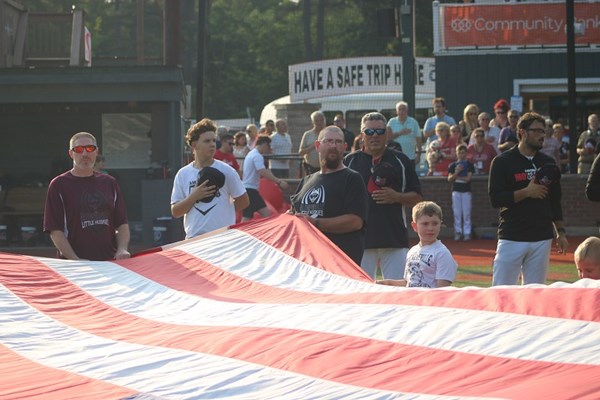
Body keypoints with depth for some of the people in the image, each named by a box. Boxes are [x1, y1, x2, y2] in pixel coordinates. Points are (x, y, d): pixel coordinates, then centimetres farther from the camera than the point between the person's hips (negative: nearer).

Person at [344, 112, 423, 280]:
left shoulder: (401, 161, 7)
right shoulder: (350, 161, 7)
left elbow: (417, 197, 8)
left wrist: (397, 197, -12)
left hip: (395, 239, 0)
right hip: (360, 239, 0)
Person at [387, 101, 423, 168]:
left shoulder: (413, 122, 3)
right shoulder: (392, 122, 4)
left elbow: (418, 139, 3)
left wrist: (418, 154, -3)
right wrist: (400, 133, -17)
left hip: (410, 157, 0)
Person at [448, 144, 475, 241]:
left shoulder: (469, 165, 3)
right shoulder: (453, 165, 9)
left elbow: (468, 178, -8)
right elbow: (449, 179, 1)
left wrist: (456, 177, -6)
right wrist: (457, 172, -15)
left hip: (466, 191, -2)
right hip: (456, 190, 2)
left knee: (466, 213, -3)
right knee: (457, 212, 2)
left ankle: (467, 233, -1)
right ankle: (458, 231, 6)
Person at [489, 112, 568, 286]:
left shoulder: (548, 163, 12)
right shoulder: (502, 162, -2)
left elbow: (555, 201, 17)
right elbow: (495, 199, -10)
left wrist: (561, 232, 10)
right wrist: (526, 192, -17)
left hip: (542, 239, 4)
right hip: (511, 237, -4)